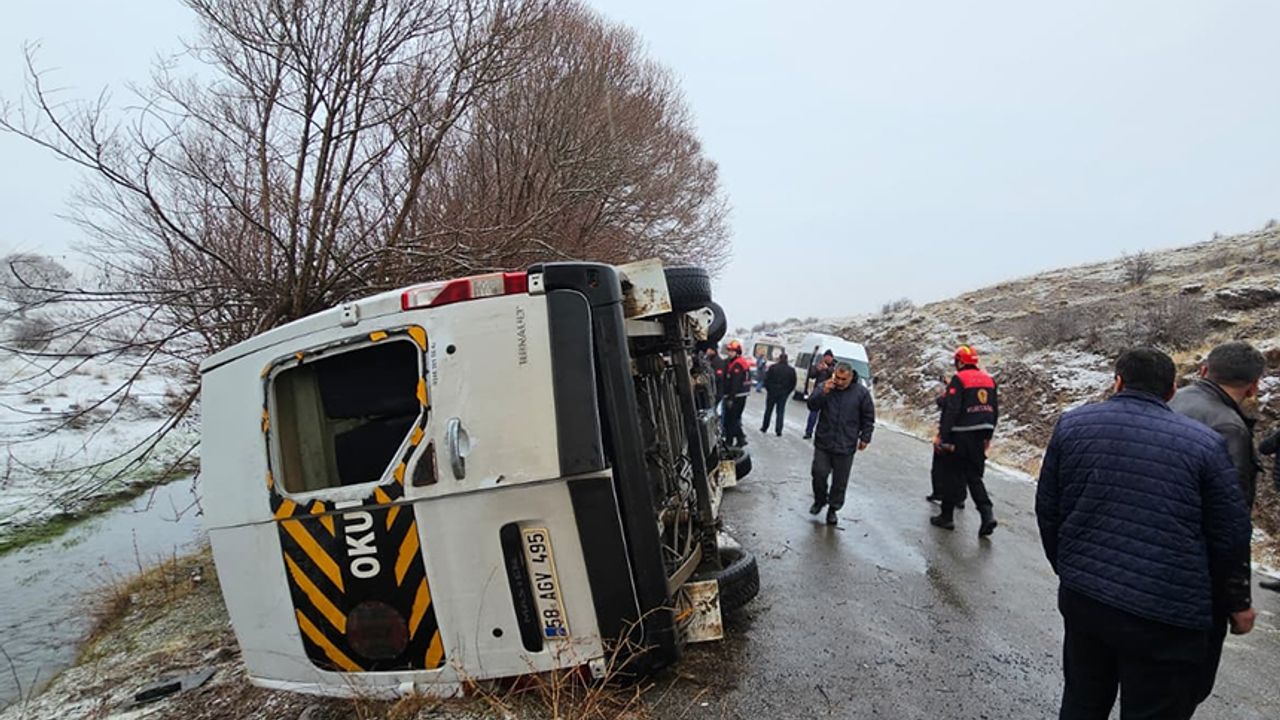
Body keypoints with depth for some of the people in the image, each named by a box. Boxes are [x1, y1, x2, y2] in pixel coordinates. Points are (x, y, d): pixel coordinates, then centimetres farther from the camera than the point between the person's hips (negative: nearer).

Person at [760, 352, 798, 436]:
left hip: (772, 392, -1)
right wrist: (787, 392, 10)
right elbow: (793, 383, 3)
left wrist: (768, 389, 6)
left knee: (768, 410, 12)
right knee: (780, 412, 5)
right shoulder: (791, 370, 0)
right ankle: (778, 430, 1)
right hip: (784, 394, 1)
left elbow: (766, 379, -7)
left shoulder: (773, 367, -7)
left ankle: (764, 427, 20)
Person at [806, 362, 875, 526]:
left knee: (840, 481, 7)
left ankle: (833, 508, 24)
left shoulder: (861, 392, -4)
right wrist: (823, 392, -24)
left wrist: (865, 438, 2)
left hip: (846, 446, -1)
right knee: (819, 473, 3)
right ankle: (819, 500, 29)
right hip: (823, 443, 1)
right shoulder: (824, 387, -2)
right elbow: (812, 405, -10)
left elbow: (868, 417, 4)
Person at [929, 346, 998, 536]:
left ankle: (947, 516, 13)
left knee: (952, 475, 5)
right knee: (974, 476, 13)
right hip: (980, 435, 6)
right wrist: (988, 437, 22)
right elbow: (995, 411, 16)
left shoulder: (959, 379, -11)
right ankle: (987, 513, -2)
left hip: (961, 436, -6)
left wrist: (942, 436, -14)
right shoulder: (989, 380, 12)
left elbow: (950, 410, -17)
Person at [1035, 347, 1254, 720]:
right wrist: (1237, 603, 18)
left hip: (1083, 597, 3)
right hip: (1166, 616, -2)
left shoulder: (1072, 424, 1)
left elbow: (1047, 510, 5)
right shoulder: (1205, 442, -4)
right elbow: (1230, 536, 1)